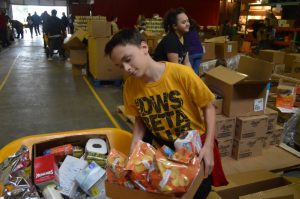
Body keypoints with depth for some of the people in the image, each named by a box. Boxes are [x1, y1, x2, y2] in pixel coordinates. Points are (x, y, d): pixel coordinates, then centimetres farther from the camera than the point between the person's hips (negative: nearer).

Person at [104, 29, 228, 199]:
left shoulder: (181, 74, -25)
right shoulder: (130, 86, -12)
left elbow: (208, 107, -12)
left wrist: (208, 146, -19)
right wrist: (135, 143, -12)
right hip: (162, 145, 3)